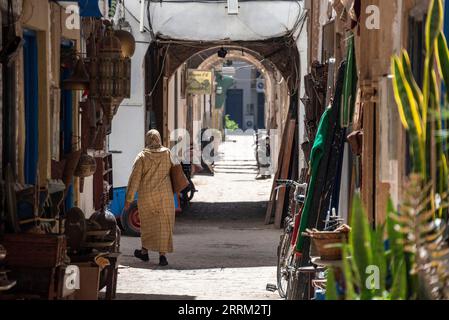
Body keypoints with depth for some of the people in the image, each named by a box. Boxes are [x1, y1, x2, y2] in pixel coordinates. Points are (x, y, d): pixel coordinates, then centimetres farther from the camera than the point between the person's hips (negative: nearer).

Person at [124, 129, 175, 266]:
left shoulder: (142, 157, -8)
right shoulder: (167, 154, -2)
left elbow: (134, 179, -7)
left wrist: (128, 199, -2)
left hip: (146, 195, -1)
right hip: (165, 195, 1)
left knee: (147, 223, 16)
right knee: (164, 225, 4)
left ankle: (145, 251, 26)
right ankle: (162, 254, -2)